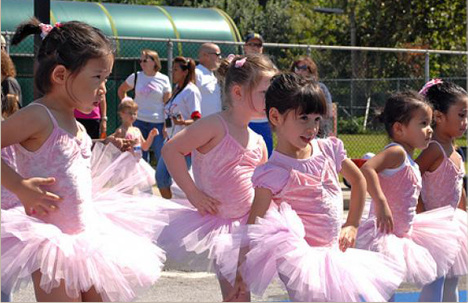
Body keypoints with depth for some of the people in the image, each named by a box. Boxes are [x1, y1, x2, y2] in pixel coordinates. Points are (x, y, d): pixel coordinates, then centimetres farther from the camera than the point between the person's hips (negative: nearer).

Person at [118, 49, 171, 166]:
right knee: (140, 157, 5)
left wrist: (167, 125, -5)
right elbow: (121, 90, 19)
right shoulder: (135, 77, 4)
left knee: (161, 156, -3)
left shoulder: (164, 80, 0)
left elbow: (167, 104, 2)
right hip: (139, 121, 2)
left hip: (158, 122, -2)